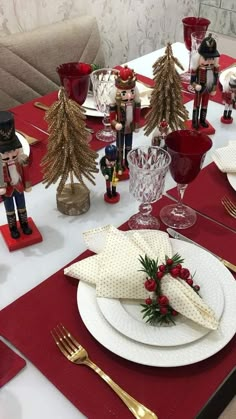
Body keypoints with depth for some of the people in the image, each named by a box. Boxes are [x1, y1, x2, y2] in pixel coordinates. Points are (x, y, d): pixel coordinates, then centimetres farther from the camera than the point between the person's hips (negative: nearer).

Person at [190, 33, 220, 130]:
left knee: (205, 103, 17)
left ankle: (202, 120, 32)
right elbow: (193, 71, -12)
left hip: (210, 83, 4)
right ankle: (195, 122, 23)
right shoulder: (197, 56, -20)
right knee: (197, 103, 9)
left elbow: (216, 70, 4)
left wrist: (215, 85, 6)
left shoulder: (215, 57, -5)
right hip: (200, 84, -4)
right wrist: (193, 83, -11)